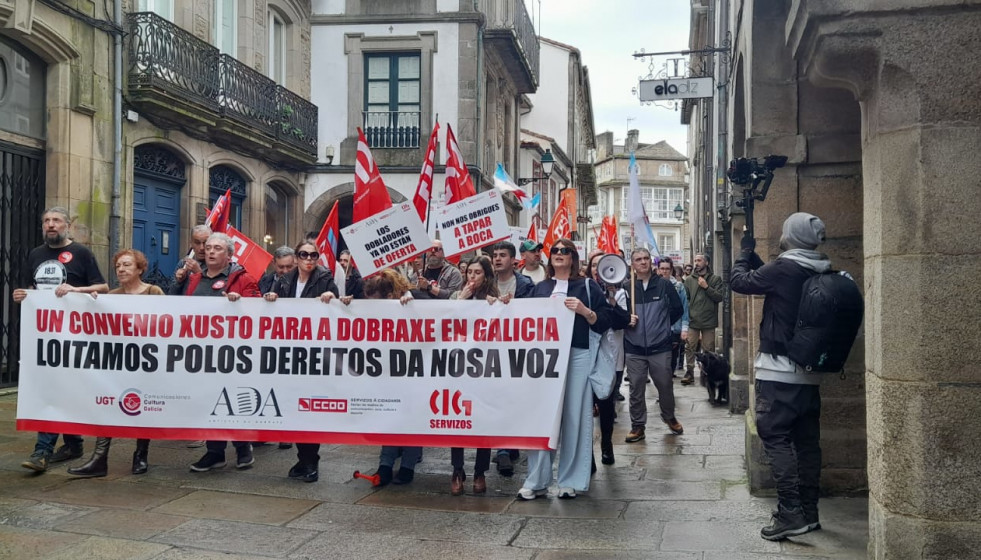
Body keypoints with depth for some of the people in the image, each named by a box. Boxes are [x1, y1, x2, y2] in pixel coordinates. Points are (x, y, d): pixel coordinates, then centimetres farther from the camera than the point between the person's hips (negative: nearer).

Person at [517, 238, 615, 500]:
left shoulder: (587, 286, 7)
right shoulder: (540, 287, 16)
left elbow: (605, 321, 2)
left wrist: (584, 311, -12)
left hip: (577, 357, -2)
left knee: (574, 417, -1)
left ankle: (570, 481, 8)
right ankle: (536, 480, 5)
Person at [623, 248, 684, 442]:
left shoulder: (664, 285, 1)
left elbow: (677, 308, 9)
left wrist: (662, 326, 7)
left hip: (660, 347, 0)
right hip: (634, 348, 0)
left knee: (665, 386, 10)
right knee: (636, 389, 6)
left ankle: (669, 417, 34)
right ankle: (637, 426, 17)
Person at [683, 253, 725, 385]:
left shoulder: (715, 279, 4)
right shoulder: (689, 280, 10)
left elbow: (720, 297, -6)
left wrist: (707, 287, -12)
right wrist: (686, 314, -5)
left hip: (709, 320, -2)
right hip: (692, 320, 2)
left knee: (708, 349, 5)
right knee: (690, 348, 0)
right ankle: (689, 373, 6)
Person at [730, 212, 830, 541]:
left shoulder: (784, 268, -16)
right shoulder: (822, 273, 8)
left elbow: (739, 281, -5)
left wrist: (745, 252, 10)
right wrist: (753, 256, 23)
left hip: (780, 372, -8)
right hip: (810, 372, 8)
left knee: (775, 437, -5)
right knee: (807, 441, 11)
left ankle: (790, 514, -10)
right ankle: (809, 512, 16)